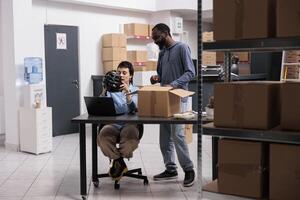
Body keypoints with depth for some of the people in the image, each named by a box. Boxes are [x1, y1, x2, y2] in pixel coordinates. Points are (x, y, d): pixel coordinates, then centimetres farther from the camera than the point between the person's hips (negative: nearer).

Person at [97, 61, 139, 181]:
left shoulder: (135, 90, 12)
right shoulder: (111, 89, 14)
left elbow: (133, 109, -7)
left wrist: (127, 93, -20)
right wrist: (105, 91, -11)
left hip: (129, 124, -1)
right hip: (112, 124, 1)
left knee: (131, 138, -36)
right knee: (103, 137, -33)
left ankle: (117, 161, -6)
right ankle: (120, 162, -9)